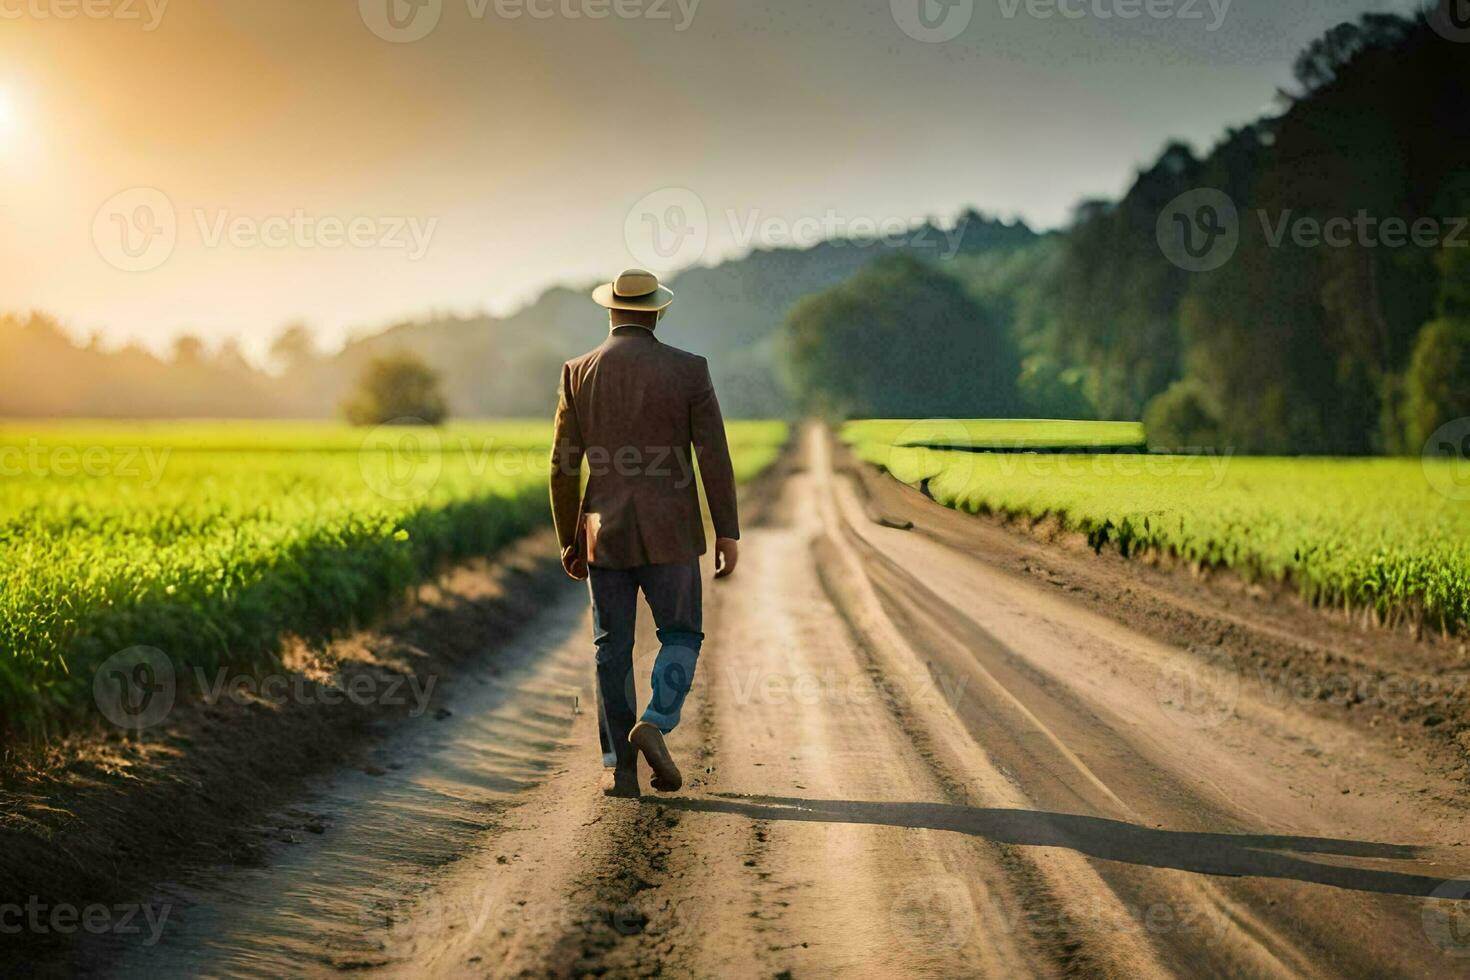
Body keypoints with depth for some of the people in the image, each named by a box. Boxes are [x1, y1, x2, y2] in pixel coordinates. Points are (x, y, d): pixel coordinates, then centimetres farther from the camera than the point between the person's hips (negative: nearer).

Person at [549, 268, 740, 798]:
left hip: (605, 534, 2)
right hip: (669, 533, -1)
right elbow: (714, 456, -7)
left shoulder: (579, 373, 0)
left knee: (613, 650, 9)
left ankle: (619, 768, 7)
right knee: (681, 635, 14)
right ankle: (655, 725, -9)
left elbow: (563, 465, 2)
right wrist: (728, 533, -2)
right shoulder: (688, 370, -4)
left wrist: (568, 541, 11)